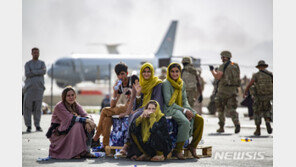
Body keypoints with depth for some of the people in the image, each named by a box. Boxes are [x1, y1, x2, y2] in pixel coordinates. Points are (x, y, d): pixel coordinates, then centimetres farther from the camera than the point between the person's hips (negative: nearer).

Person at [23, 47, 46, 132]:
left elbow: (44, 72, -10)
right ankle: (28, 126, 3)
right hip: (29, 87, -1)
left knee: (38, 107, 1)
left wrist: (33, 72, -12)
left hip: (39, 88, 1)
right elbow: (27, 74, -11)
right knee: (27, 108, -5)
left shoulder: (42, 63, 10)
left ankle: (37, 126, 8)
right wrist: (39, 72, -11)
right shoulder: (27, 64, 6)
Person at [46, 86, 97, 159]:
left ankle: (85, 151, -11)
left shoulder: (75, 105, 5)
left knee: (88, 126, -12)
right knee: (78, 125, -29)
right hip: (58, 134, -7)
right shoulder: (59, 106, -17)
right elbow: (70, 119, -28)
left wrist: (89, 121, -33)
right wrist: (86, 120, -36)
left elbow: (84, 114, -10)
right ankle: (75, 153, -27)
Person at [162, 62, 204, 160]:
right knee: (185, 122, -33)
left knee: (199, 119, -13)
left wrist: (188, 109, -7)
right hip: (170, 110, -7)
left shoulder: (182, 83, 14)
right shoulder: (166, 83, -8)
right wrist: (184, 110, -17)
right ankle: (177, 150, -27)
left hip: (181, 109, 7)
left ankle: (193, 146, -4)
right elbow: (168, 102, -13)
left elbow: (184, 99, 15)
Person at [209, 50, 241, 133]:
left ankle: (221, 127, 11)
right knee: (231, 109, 1)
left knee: (220, 109, 10)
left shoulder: (223, 66, -7)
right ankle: (237, 124, -23)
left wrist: (212, 70, 1)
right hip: (233, 89, 5)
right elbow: (237, 78, 19)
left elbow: (217, 77, -16)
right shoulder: (235, 66, 13)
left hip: (224, 89, -5)